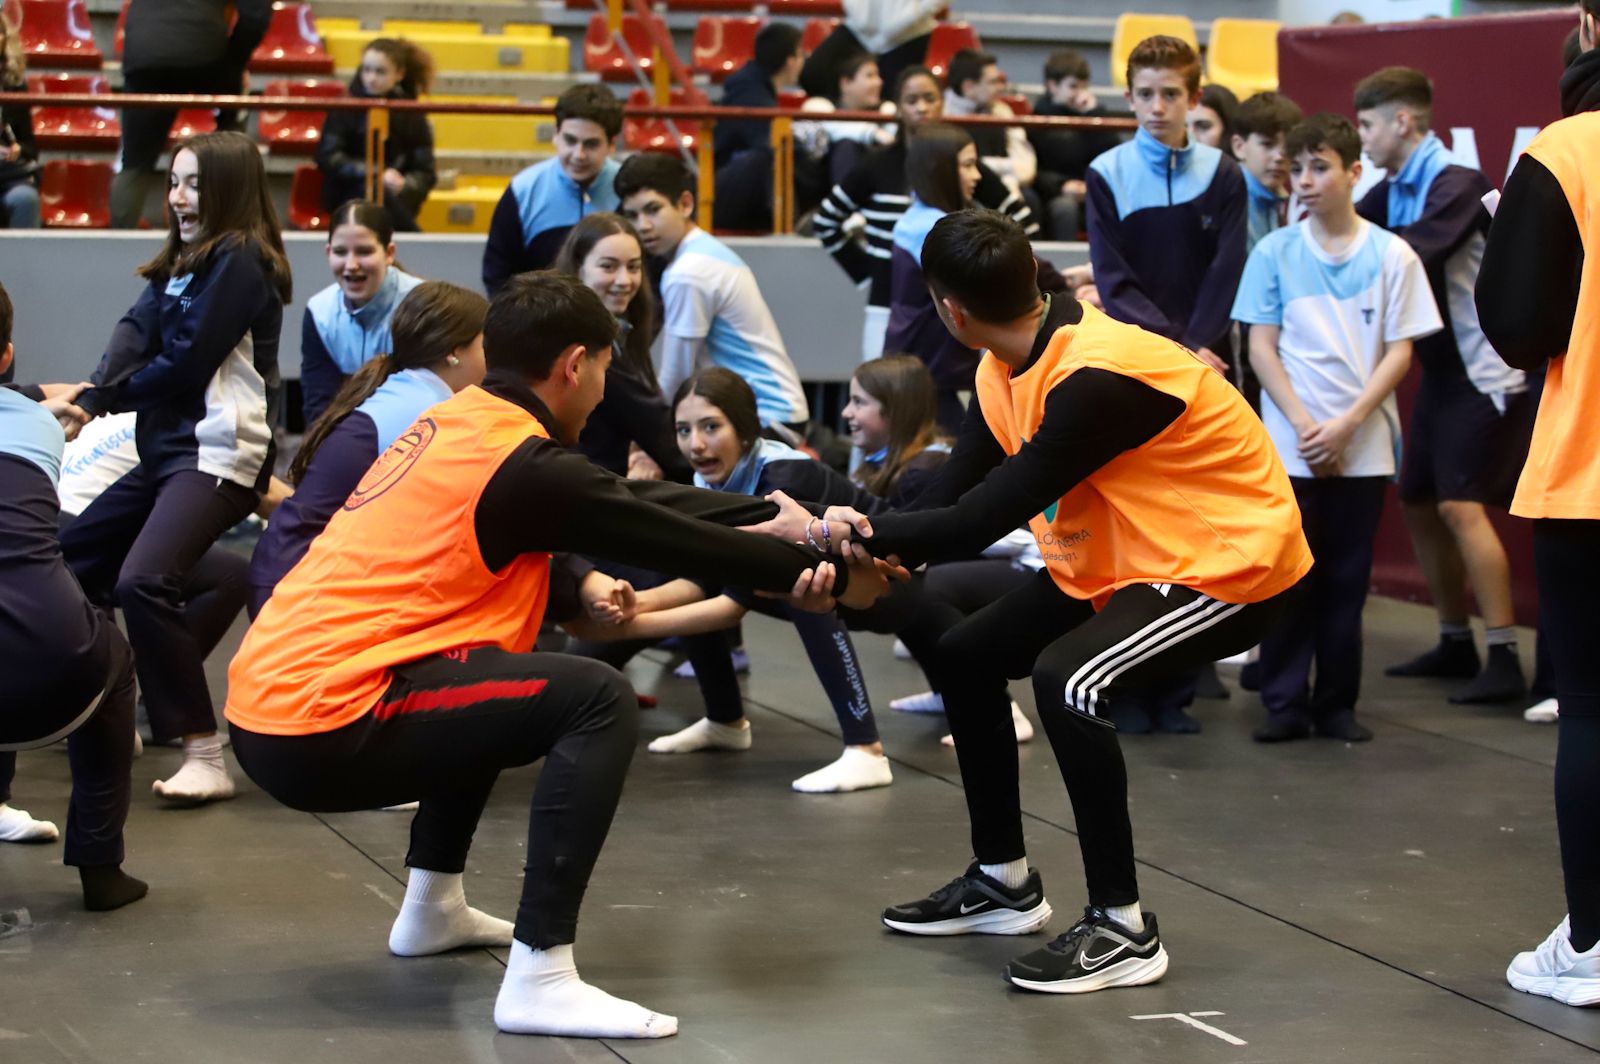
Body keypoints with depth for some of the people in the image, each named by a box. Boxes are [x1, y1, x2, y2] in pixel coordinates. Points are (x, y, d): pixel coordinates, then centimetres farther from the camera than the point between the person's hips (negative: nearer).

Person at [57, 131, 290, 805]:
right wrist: (93, 397, -15)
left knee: (142, 582, -28)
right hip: (165, 449, 10)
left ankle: (206, 756, -27)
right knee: (66, 561, 17)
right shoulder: (182, 263, 17)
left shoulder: (240, 262, -9)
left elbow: (188, 365, -15)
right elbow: (134, 332, 4)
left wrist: (106, 397, -2)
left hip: (219, 453, -10)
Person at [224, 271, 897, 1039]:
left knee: (495, 681, 30)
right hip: (320, 729, -10)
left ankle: (432, 909, 32)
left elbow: (634, 504, 17)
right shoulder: (523, 467, -12)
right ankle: (540, 979, -15)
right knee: (598, 702, -13)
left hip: (272, 699, 10)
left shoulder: (460, 425, 14)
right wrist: (832, 576, 10)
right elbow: (682, 542, -3)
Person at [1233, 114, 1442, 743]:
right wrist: (1304, 425, -9)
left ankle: (1337, 703, 14)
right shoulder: (1274, 253, 3)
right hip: (1289, 448, 0)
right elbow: (1261, 347, 2)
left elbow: (1399, 350, 0)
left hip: (1364, 448, 0)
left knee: (1347, 579, 5)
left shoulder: (1392, 256, 1)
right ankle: (1285, 703, 8)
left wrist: (1347, 424, -10)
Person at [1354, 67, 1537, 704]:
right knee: (1417, 502, 11)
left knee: (1461, 506, -14)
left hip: (1484, 370, -9)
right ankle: (1455, 642, 22)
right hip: (1442, 369, 9)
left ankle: (1504, 659, -11)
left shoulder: (1455, 185, -17)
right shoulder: (1395, 190, 9)